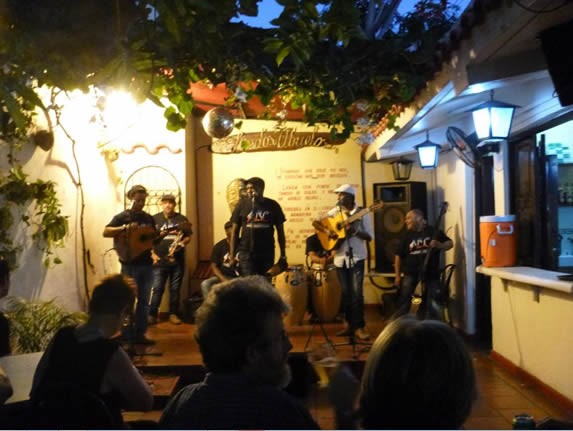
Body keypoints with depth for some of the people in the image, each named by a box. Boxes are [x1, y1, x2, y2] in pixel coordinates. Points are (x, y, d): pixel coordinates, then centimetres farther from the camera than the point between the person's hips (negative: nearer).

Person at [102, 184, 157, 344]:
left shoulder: (149, 218, 14)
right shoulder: (122, 216, -3)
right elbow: (105, 232, -14)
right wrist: (125, 228, -27)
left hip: (146, 264, 6)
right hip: (130, 265, -6)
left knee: (144, 300, 9)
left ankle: (139, 334, 16)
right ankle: (127, 335, 8)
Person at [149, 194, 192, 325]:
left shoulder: (182, 219, 6)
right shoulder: (155, 219, 4)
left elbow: (188, 237, 7)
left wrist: (181, 244, -13)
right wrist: (152, 254, -7)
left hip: (177, 260, 1)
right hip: (160, 260, -1)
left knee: (175, 288, 7)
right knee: (157, 288, -2)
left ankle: (173, 314, 16)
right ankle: (152, 314, 5)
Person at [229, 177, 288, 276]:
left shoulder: (272, 205, 2)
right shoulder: (242, 204, 0)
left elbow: (280, 231, 7)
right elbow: (234, 231, 3)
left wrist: (283, 256, 3)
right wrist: (232, 256, -3)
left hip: (267, 254, 1)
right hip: (246, 253, -1)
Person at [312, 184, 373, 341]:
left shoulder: (362, 213, -4)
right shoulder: (335, 212, 6)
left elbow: (369, 236, -5)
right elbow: (315, 222, 5)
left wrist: (356, 231, -21)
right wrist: (326, 231, -11)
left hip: (356, 257, -4)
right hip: (340, 257, 4)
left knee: (356, 292, -9)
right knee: (346, 293, 8)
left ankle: (359, 327, -3)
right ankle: (350, 325, 17)